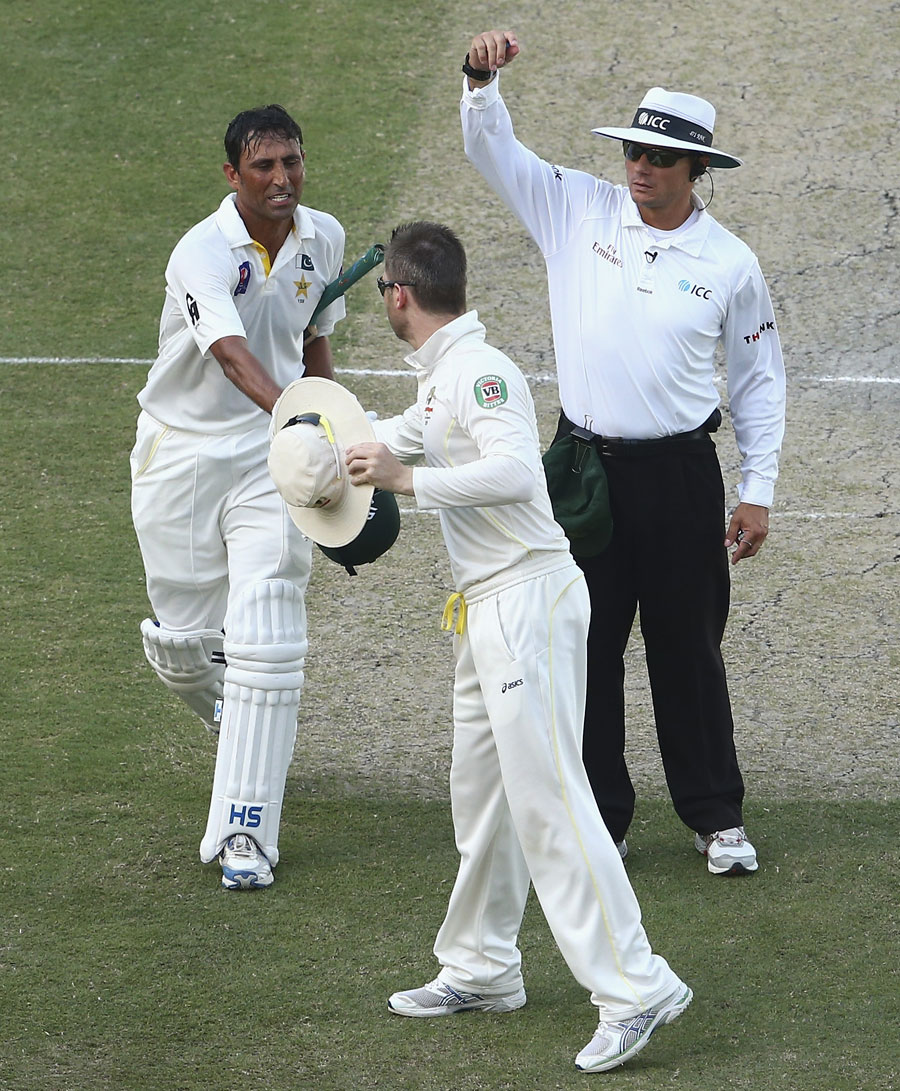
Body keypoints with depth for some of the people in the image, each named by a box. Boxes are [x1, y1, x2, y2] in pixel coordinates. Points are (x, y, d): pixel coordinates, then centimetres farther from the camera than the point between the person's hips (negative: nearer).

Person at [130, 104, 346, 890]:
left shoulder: (323, 239, -1)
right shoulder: (204, 253, -21)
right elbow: (231, 352, -38)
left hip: (275, 456, 3)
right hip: (183, 452, -3)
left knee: (266, 642, -11)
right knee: (184, 641, 7)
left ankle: (244, 832, -9)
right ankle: (236, 719, 44)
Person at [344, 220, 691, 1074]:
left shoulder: (482, 371, -16)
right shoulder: (439, 380, 15)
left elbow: (516, 473, -32)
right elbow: (400, 441, 36)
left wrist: (406, 481, -27)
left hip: (529, 596, -10)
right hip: (484, 608, 10)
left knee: (547, 796, -14)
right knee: (480, 792, 18)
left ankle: (635, 987, -16)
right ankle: (481, 971, 31)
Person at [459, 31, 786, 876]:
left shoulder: (730, 264, -2)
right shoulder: (579, 211, 1)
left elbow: (759, 379, 6)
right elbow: (492, 149, 0)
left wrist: (757, 490, 2)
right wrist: (482, 80, -20)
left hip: (680, 479, -1)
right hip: (585, 469, 2)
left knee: (688, 650, 6)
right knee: (586, 652, 6)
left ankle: (716, 817, 19)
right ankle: (598, 820, 17)